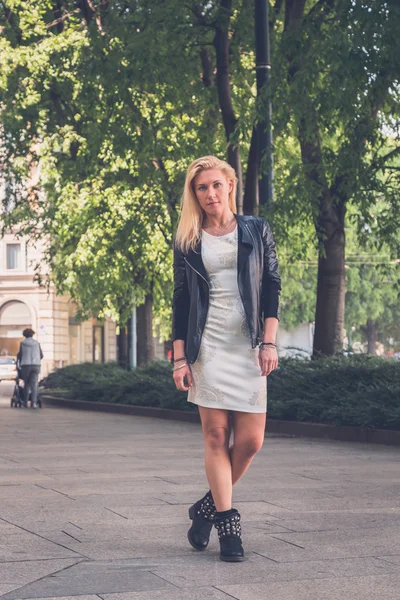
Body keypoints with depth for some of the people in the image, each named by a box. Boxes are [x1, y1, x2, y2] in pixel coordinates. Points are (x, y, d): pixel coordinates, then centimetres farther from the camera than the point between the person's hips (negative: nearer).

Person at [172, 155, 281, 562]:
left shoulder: (256, 231, 8)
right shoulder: (187, 241, 8)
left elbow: (272, 287, 6)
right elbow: (180, 300, 8)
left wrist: (269, 343, -4)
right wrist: (179, 357, 1)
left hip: (248, 346, 1)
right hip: (207, 346, 0)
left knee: (251, 440, -5)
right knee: (216, 436, -4)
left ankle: (210, 505, 16)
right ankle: (228, 524, 2)